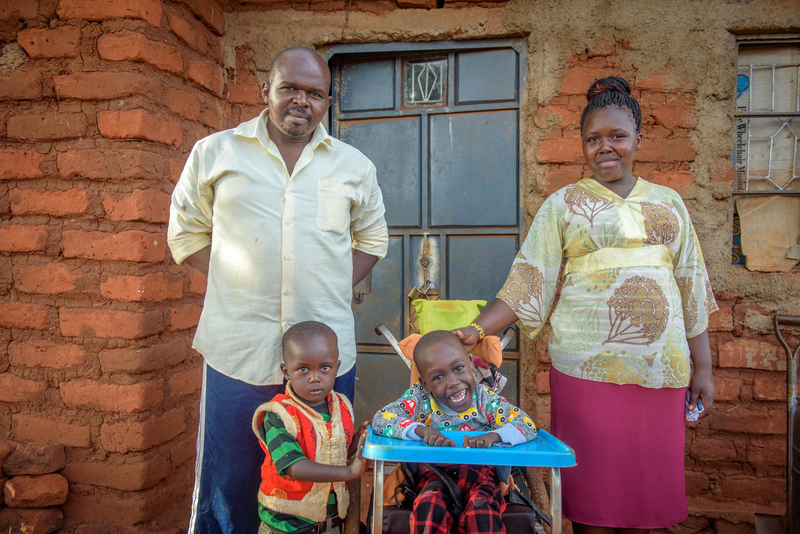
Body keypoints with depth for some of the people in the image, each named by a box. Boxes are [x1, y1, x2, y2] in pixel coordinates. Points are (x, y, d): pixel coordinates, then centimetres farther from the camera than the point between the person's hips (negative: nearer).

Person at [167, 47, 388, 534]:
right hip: (238, 349, -1)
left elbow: (373, 238, 18)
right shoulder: (214, 153, 6)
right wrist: (238, 282, -1)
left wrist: (334, 289, 4)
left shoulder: (354, 165, 9)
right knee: (228, 482, 9)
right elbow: (186, 233, 11)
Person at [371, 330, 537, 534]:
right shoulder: (420, 398, -5)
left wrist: (492, 436, -32)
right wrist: (421, 430, -28)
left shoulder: (484, 398, -5)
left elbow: (527, 425, -11)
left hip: (479, 472, 0)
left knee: (482, 510, -29)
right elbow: (380, 420, -13)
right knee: (428, 507, -31)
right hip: (435, 474, 0)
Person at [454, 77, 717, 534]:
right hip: (587, 367, -2)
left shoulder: (668, 203, 12)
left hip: (660, 369, 3)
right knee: (593, 483, 3)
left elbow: (692, 290, 12)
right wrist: (477, 330, -13)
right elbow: (528, 284, -1)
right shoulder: (563, 204, 4)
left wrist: (703, 367, 9)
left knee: (647, 481, 9)